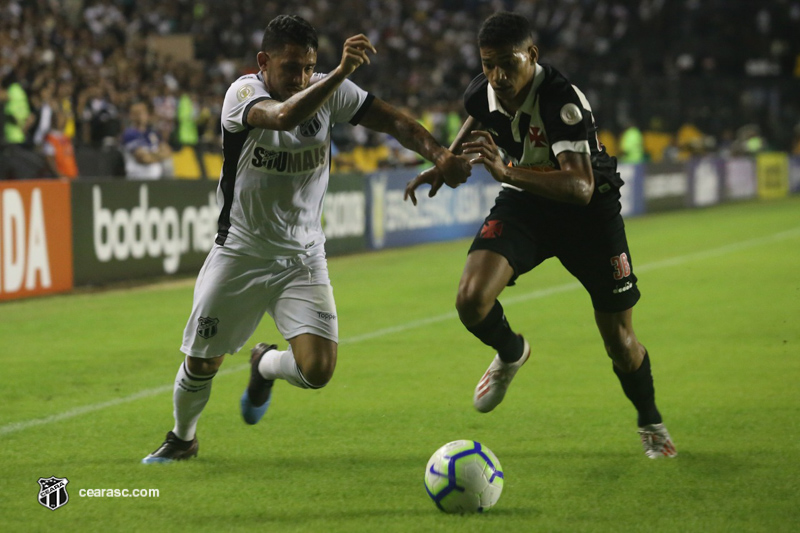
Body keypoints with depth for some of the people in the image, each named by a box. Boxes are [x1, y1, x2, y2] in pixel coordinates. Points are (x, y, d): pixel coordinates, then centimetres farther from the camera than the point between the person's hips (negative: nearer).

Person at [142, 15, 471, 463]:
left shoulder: (328, 91, -8)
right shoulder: (243, 93, -19)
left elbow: (393, 121, -8)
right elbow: (285, 115, -41)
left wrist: (440, 155, -25)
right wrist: (340, 73, -51)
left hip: (303, 258, 2)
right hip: (240, 253, -2)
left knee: (318, 370, -15)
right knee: (201, 363, 7)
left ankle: (265, 366, 23)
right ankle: (183, 439, 40)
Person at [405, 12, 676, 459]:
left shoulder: (562, 101, -33)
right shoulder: (483, 92, -14)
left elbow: (581, 187, -45)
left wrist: (508, 172, -56)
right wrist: (447, 164, 5)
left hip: (588, 209, -4)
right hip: (524, 203, 4)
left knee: (620, 341, 0)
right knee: (471, 300, -21)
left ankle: (652, 425, 30)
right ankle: (511, 354, 14)